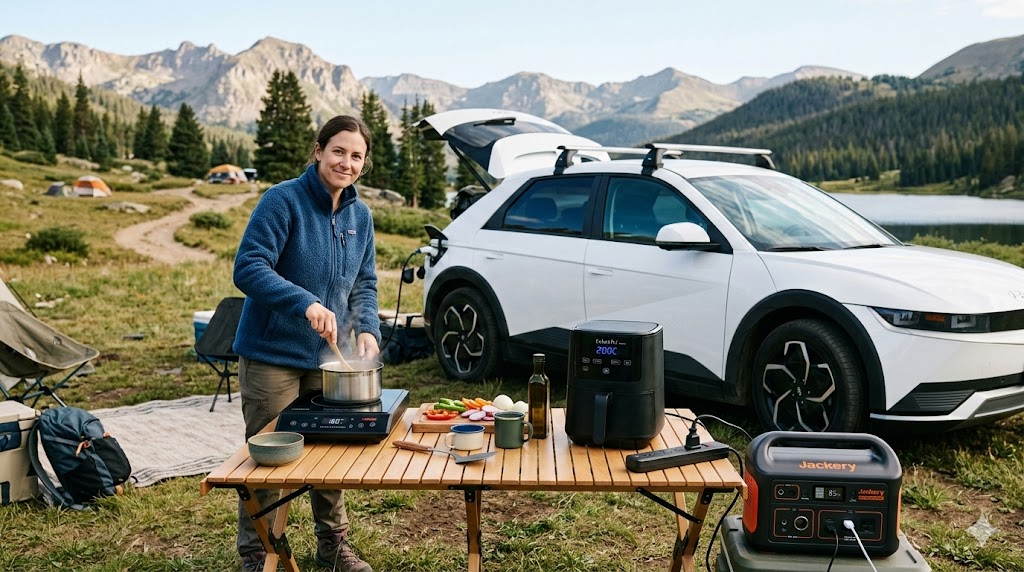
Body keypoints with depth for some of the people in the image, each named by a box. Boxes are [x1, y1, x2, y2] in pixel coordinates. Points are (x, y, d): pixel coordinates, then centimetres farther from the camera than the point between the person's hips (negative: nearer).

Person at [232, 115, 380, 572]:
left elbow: (364, 283, 10)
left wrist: (367, 329, -8)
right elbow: (248, 268, -22)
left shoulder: (360, 214, 6)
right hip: (273, 356, -5)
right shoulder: (283, 200, -15)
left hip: (328, 358, 6)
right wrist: (306, 303, -34)